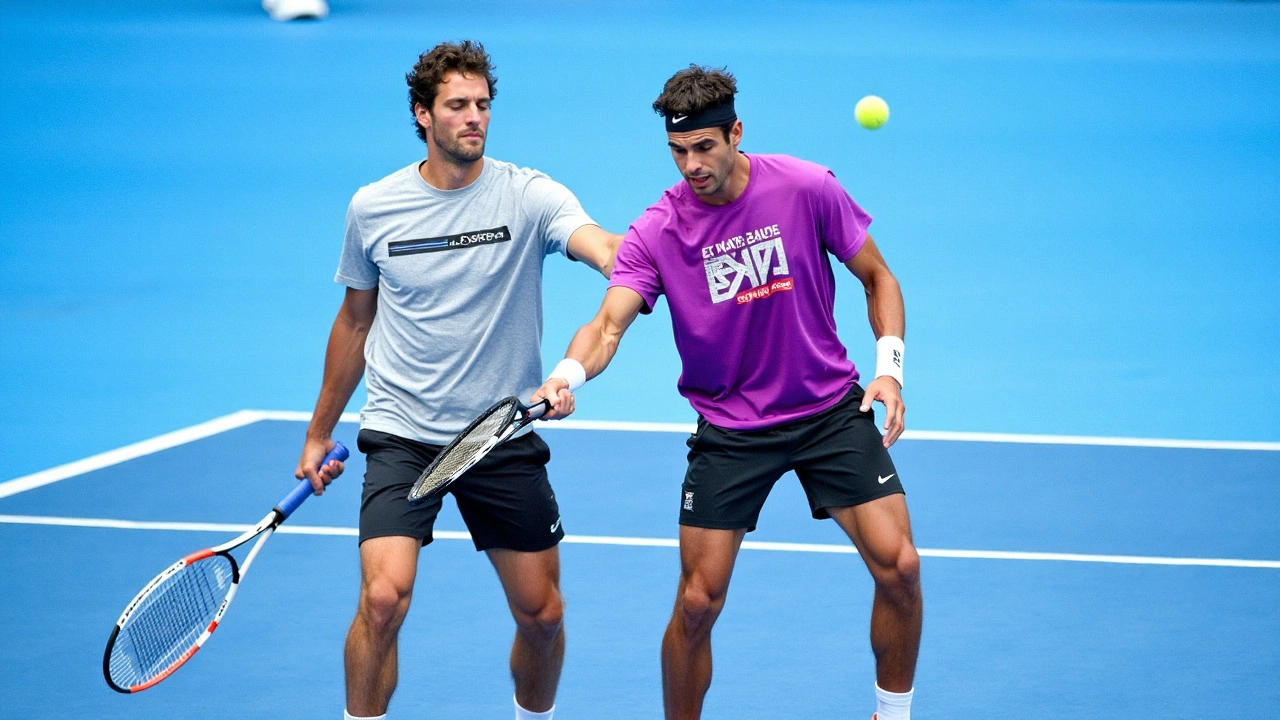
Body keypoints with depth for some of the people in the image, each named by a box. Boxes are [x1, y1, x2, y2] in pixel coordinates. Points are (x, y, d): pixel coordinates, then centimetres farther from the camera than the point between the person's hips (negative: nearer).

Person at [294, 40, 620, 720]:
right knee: (383, 597, -21)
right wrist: (319, 434, 19)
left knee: (542, 614, 8)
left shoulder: (527, 195, -7)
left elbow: (597, 244, -28)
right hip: (402, 435, -1)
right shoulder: (373, 208, -1)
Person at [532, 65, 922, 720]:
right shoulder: (655, 232, -12)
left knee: (897, 566, -9)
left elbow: (877, 278, 3)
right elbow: (610, 322, -23)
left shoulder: (807, 188, -10)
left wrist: (889, 369, -10)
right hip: (729, 430, 0)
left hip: (831, 409, 0)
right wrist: (571, 374, -45)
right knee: (698, 602, -6)